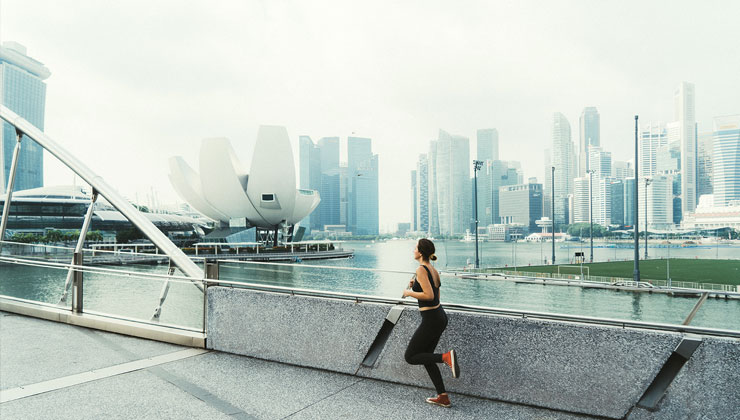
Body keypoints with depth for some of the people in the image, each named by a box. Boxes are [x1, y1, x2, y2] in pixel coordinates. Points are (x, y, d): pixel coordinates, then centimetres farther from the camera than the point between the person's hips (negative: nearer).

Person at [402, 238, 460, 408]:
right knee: (425, 356, 18)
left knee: (410, 357, 4)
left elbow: (429, 296, -25)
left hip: (430, 320, -9)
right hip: (440, 316, 9)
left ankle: (446, 357, -10)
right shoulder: (433, 270, 10)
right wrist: (415, 286, 14)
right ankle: (443, 397, 19)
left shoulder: (421, 270, -17)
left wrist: (410, 293, -12)